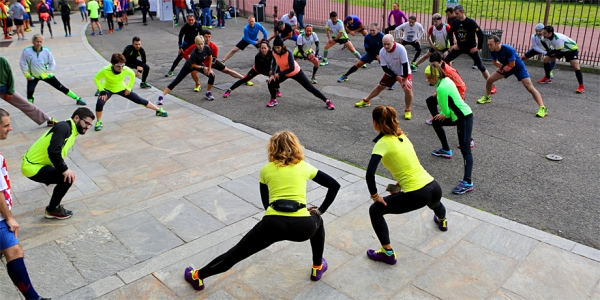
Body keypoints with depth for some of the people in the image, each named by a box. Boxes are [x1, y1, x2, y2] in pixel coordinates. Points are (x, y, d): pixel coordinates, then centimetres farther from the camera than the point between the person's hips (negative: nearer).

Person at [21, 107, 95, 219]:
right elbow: (53, 151, -31)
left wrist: (64, 169, 7)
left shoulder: (71, 131, 9)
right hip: (32, 167, -10)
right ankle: (52, 210, 3)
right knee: (67, 178, -16)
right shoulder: (64, 127, -21)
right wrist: (64, 170, -23)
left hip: (36, 163, 10)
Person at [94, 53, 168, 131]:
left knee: (140, 100, 2)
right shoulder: (105, 70, -35)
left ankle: (159, 110, 20)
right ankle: (98, 122, -2)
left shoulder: (125, 69, -29)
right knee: (99, 103, -28)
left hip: (121, 89, 2)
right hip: (108, 89, -2)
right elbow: (96, 79, -17)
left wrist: (129, 88, -4)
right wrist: (102, 91, -20)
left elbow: (132, 75, -5)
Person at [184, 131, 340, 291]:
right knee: (317, 220, 37)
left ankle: (198, 276, 29)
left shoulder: (266, 169, 18)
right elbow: (334, 185, 20)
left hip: (273, 223, 0)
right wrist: (320, 210, 26)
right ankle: (318, 268, 43)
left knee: (237, 252, 17)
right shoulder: (305, 166, 18)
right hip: (303, 226, 0)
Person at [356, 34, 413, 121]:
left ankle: (407, 110, -1)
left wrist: (405, 79, -27)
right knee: (380, 86, 13)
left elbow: (405, 64, -28)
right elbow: (385, 68, -15)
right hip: (391, 72, 4)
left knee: (408, 89, -23)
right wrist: (397, 77, -20)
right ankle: (366, 101, 36)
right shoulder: (382, 52, -19)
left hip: (404, 72, -4)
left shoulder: (401, 49, -32)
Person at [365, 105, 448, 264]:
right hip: (435, 188, 8)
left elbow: (370, 174, -21)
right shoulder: (402, 136, 12)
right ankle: (442, 221, 77)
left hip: (416, 195, -8)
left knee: (375, 210, 12)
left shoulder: (383, 143, -11)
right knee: (433, 202, 46)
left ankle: (388, 253, 14)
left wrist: (374, 196, -7)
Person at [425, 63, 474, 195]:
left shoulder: (441, 88, -22)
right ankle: (446, 150, 44)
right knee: (436, 121, 30)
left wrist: (444, 115, 5)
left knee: (465, 150, -18)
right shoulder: (446, 80, 6)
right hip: (457, 115, 10)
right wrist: (443, 115, 4)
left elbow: (445, 111, -17)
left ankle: (467, 182, -26)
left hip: (464, 118, -10)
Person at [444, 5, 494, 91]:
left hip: (471, 48, -5)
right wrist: (452, 44, 8)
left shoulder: (471, 22, -19)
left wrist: (478, 47, -16)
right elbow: (450, 33, 13)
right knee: (445, 61, -1)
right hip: (459, 47, 5)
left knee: (481, 67, -7)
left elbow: (480, 34, -18)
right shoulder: (455, 22, -6)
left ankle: (492, 85, 1)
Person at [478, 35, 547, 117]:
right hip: (505, 67, 7)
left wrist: (504, 67, -10)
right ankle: (487, 97, 30)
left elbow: (512, 65, -28)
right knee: (489, 79, 2)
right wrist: (502, 67, -18)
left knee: (529, 87, -17)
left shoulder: (508, 49, -35)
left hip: (518, 67, -7)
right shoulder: (492, 51, -16)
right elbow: (494, 62, 0)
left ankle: (542, 108, -21)